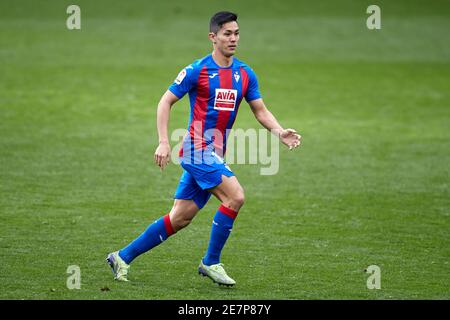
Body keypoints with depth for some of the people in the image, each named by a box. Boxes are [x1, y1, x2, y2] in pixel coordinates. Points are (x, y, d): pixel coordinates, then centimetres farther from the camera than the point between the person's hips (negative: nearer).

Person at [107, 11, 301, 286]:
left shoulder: (245, 74, 9)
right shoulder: (197, 70, -8)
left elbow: (260, 110, 12)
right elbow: (166, 101, -4)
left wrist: (280, 132, -8)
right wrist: (164, 142, -13)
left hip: (215, 155, 7)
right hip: (198, 149, -7)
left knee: (180, 218, 7)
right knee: (236, 196, -20)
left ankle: (123, 257, 17)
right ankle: (211, 262, -6)